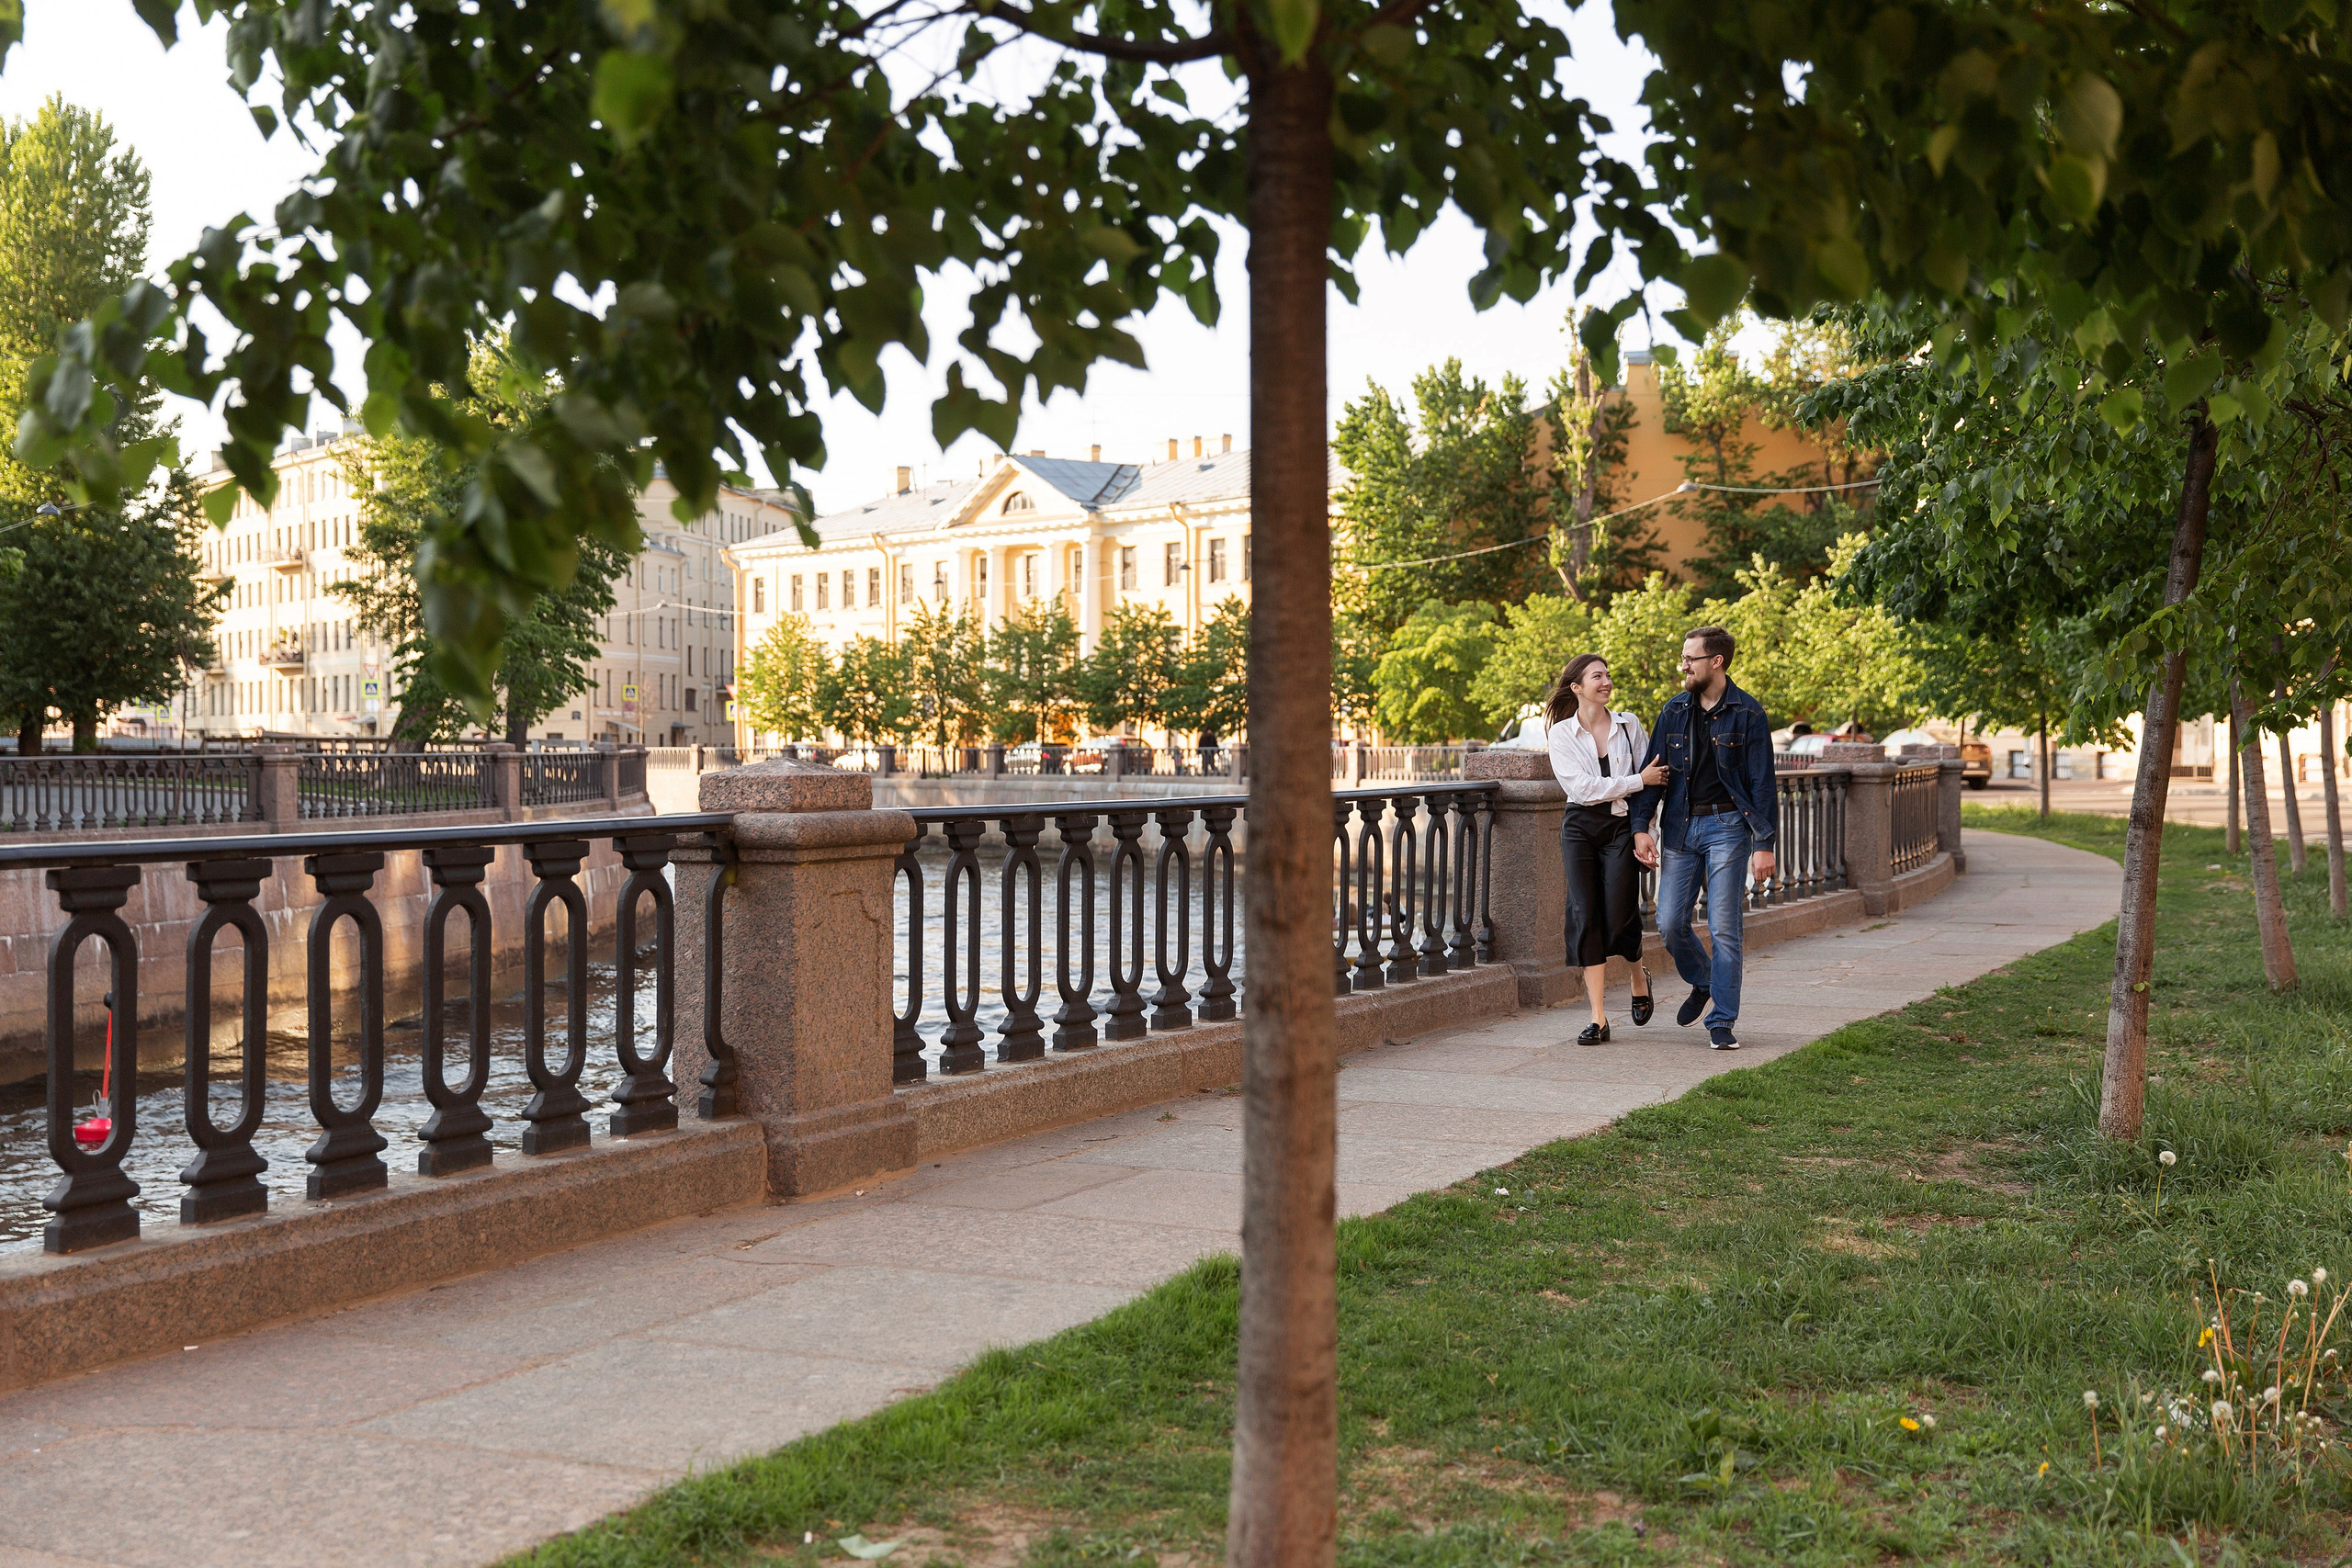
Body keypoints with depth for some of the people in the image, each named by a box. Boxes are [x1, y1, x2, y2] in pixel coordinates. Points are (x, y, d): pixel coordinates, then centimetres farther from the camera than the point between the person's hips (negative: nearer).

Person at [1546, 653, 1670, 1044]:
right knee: (1586, 917, -4)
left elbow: (1653, 775, 11)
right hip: (1580, 827, 0)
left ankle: (1639, 976, 28)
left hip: (1622, 826, 0)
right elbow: (1582, 787, -11)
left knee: (1619, 917, -8)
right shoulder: (1561, 733, 0)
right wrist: (1638, 781, -14)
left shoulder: (1629, 726, 6)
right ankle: (1598, 1019, 1)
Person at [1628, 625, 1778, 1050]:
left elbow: (1762, 783, -5)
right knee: (1670, 923, 2)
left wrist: (1764, 845, -10)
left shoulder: (1748, 714, -4)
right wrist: (1640, 827, -1)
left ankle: (1722, 1022, 6)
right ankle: (1703, 984, 30)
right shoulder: (1674, 710, 8)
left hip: (1727, 826, -4)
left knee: (1724, 928, -4)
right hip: (1681, 827, 4)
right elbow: (1652, 770, 9)